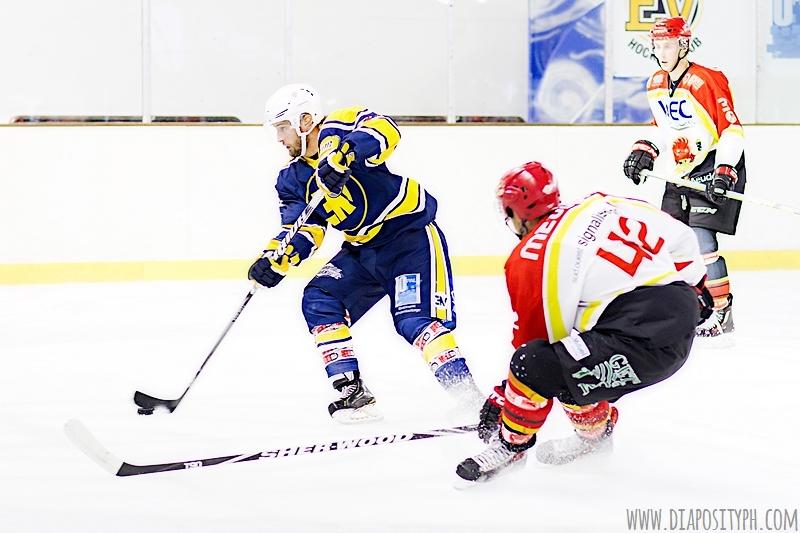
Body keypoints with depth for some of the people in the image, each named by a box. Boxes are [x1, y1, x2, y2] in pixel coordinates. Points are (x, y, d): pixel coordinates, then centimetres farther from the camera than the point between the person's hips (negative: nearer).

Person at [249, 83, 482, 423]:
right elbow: (302, 230, -1)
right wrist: (277, 258, -20)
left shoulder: (337, 131, -15)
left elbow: (384, 130, -35)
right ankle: (352, 392, -6)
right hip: (363, 250, 8)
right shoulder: (293, 178, 7)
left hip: (411, 234, -8)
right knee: (318, 302, -6)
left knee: (415, 320, -21)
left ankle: (466, 393, -23)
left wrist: (342, 157, -50)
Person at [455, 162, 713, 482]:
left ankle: (511, 445, 10)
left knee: (533, 365, -10)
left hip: (644, 342, -8)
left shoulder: (528, 259, -2)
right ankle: (596, 431, 44)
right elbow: (679, 236, 15)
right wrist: (695, 288, 32)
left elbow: (530, 339, 4)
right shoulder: (602, 205, 13)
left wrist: (501, 398, 18)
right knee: (562, 363, 23)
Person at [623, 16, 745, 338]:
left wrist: (725, 171, -26)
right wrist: (645, 150, 7)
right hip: (680, 172, 9)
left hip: (715, 170, -9)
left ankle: (722, 313, -8)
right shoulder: (656, 85, 8)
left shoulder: (707, 81, -18)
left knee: (701, 239, -17)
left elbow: (732, 130, -19)